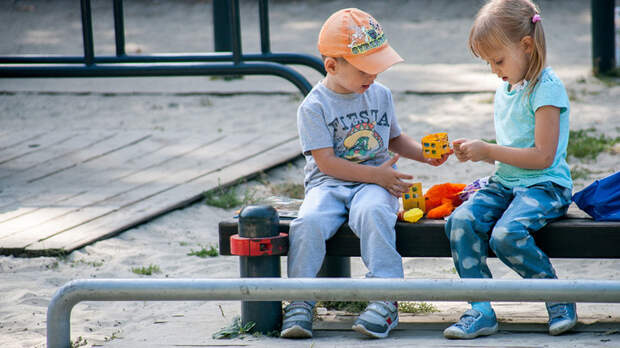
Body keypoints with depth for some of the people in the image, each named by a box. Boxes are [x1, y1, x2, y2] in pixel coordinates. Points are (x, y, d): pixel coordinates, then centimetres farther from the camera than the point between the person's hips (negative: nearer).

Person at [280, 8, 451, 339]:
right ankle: (300, 302, -22)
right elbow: (326, 162, -10)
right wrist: (377, 174, -15)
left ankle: (385, 299, -36)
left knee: (372, 213, -34)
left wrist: (426, 154, 9)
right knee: (308, 222, -32)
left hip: (374, 183, 2)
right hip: (329, 183, -1)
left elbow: (395, 139, 27)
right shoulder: (314, 107, -4)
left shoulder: (380, 95, 13)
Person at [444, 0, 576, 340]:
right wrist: (476, 152, 5)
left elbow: (543, 156, -17)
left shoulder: (546, 88, -11)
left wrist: (488, 151, -15)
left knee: (506, 234, -33)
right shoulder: (505, 89, 16)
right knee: (461, 220, -19)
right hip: (505, 184, 8)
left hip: (544, 185, -8)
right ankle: (481, 311, -18)